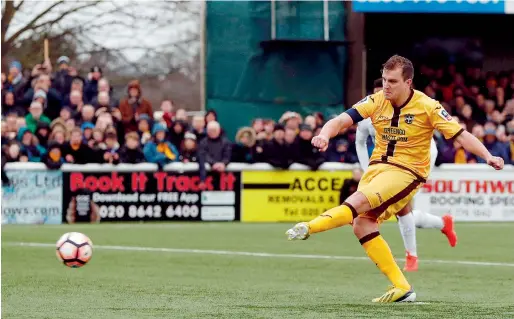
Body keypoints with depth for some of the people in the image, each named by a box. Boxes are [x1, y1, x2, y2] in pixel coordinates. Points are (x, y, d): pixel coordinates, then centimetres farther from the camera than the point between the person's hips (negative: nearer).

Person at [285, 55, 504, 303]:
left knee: (358, 201, -29)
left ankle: (309, 228, -18)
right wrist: (325, 135, -29)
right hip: (377, 166, 5)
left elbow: (461, 135, -9)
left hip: (406, 171, -5)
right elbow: (341, 121, -7)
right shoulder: (376, 101, 0)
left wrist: (488, 156, -23)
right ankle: (401, 288, -7)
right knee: (361, 225, -11)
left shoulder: (427, 107, -9)